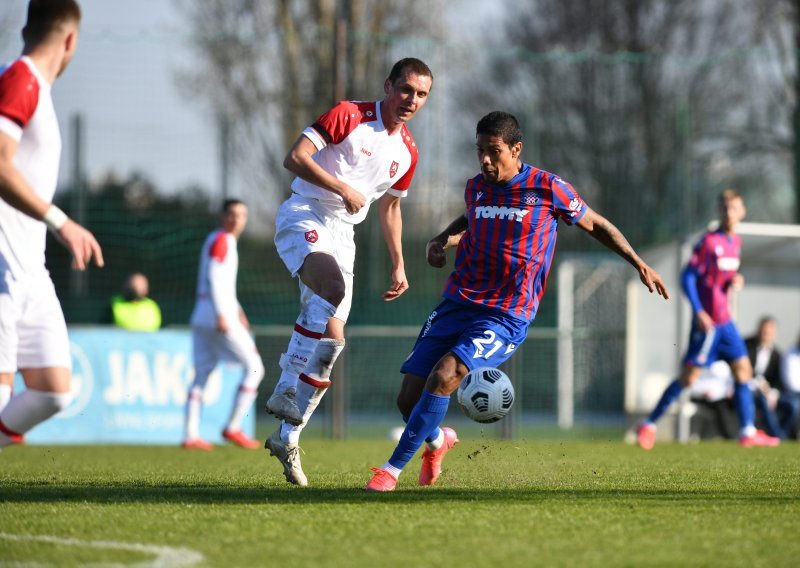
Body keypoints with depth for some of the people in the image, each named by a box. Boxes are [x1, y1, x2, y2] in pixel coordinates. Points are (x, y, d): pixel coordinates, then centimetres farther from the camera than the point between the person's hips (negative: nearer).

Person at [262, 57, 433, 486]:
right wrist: (343, 187, -22)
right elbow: (295, 158, -15)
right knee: (332, 287, -37)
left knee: (330, 338, 2)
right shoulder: (349, 116, -7)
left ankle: (288, 437, 11)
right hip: (304, 218, -7)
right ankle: (286, 389, -35)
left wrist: (398, 265, 21)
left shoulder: (407, 152, 13)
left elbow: (389, 206, 27)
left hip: (342, 233, 7)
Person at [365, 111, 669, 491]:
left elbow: (595, 225, 9)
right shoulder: (476, 188, 9)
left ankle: (393, 468, -20)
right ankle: (437, 441, 33)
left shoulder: (547, 188, -5)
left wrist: (639, 264, 7)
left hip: (506, 317, -5)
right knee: (409, 397, -3)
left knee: (444, 375, -28)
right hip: (456, 304, 5)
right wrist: (441, 240, 12)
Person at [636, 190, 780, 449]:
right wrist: (698, 311, -20)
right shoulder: (709, 241, -13)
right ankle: (649, 425, 2)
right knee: (689, 376, -7)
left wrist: (735, 281, 1)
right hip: (707, 321, -8)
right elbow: (687, 276, -13)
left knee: (743, 369, 4)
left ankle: (748, 431, 7)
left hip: (725, 321, 8)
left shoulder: (736, 242, 10)